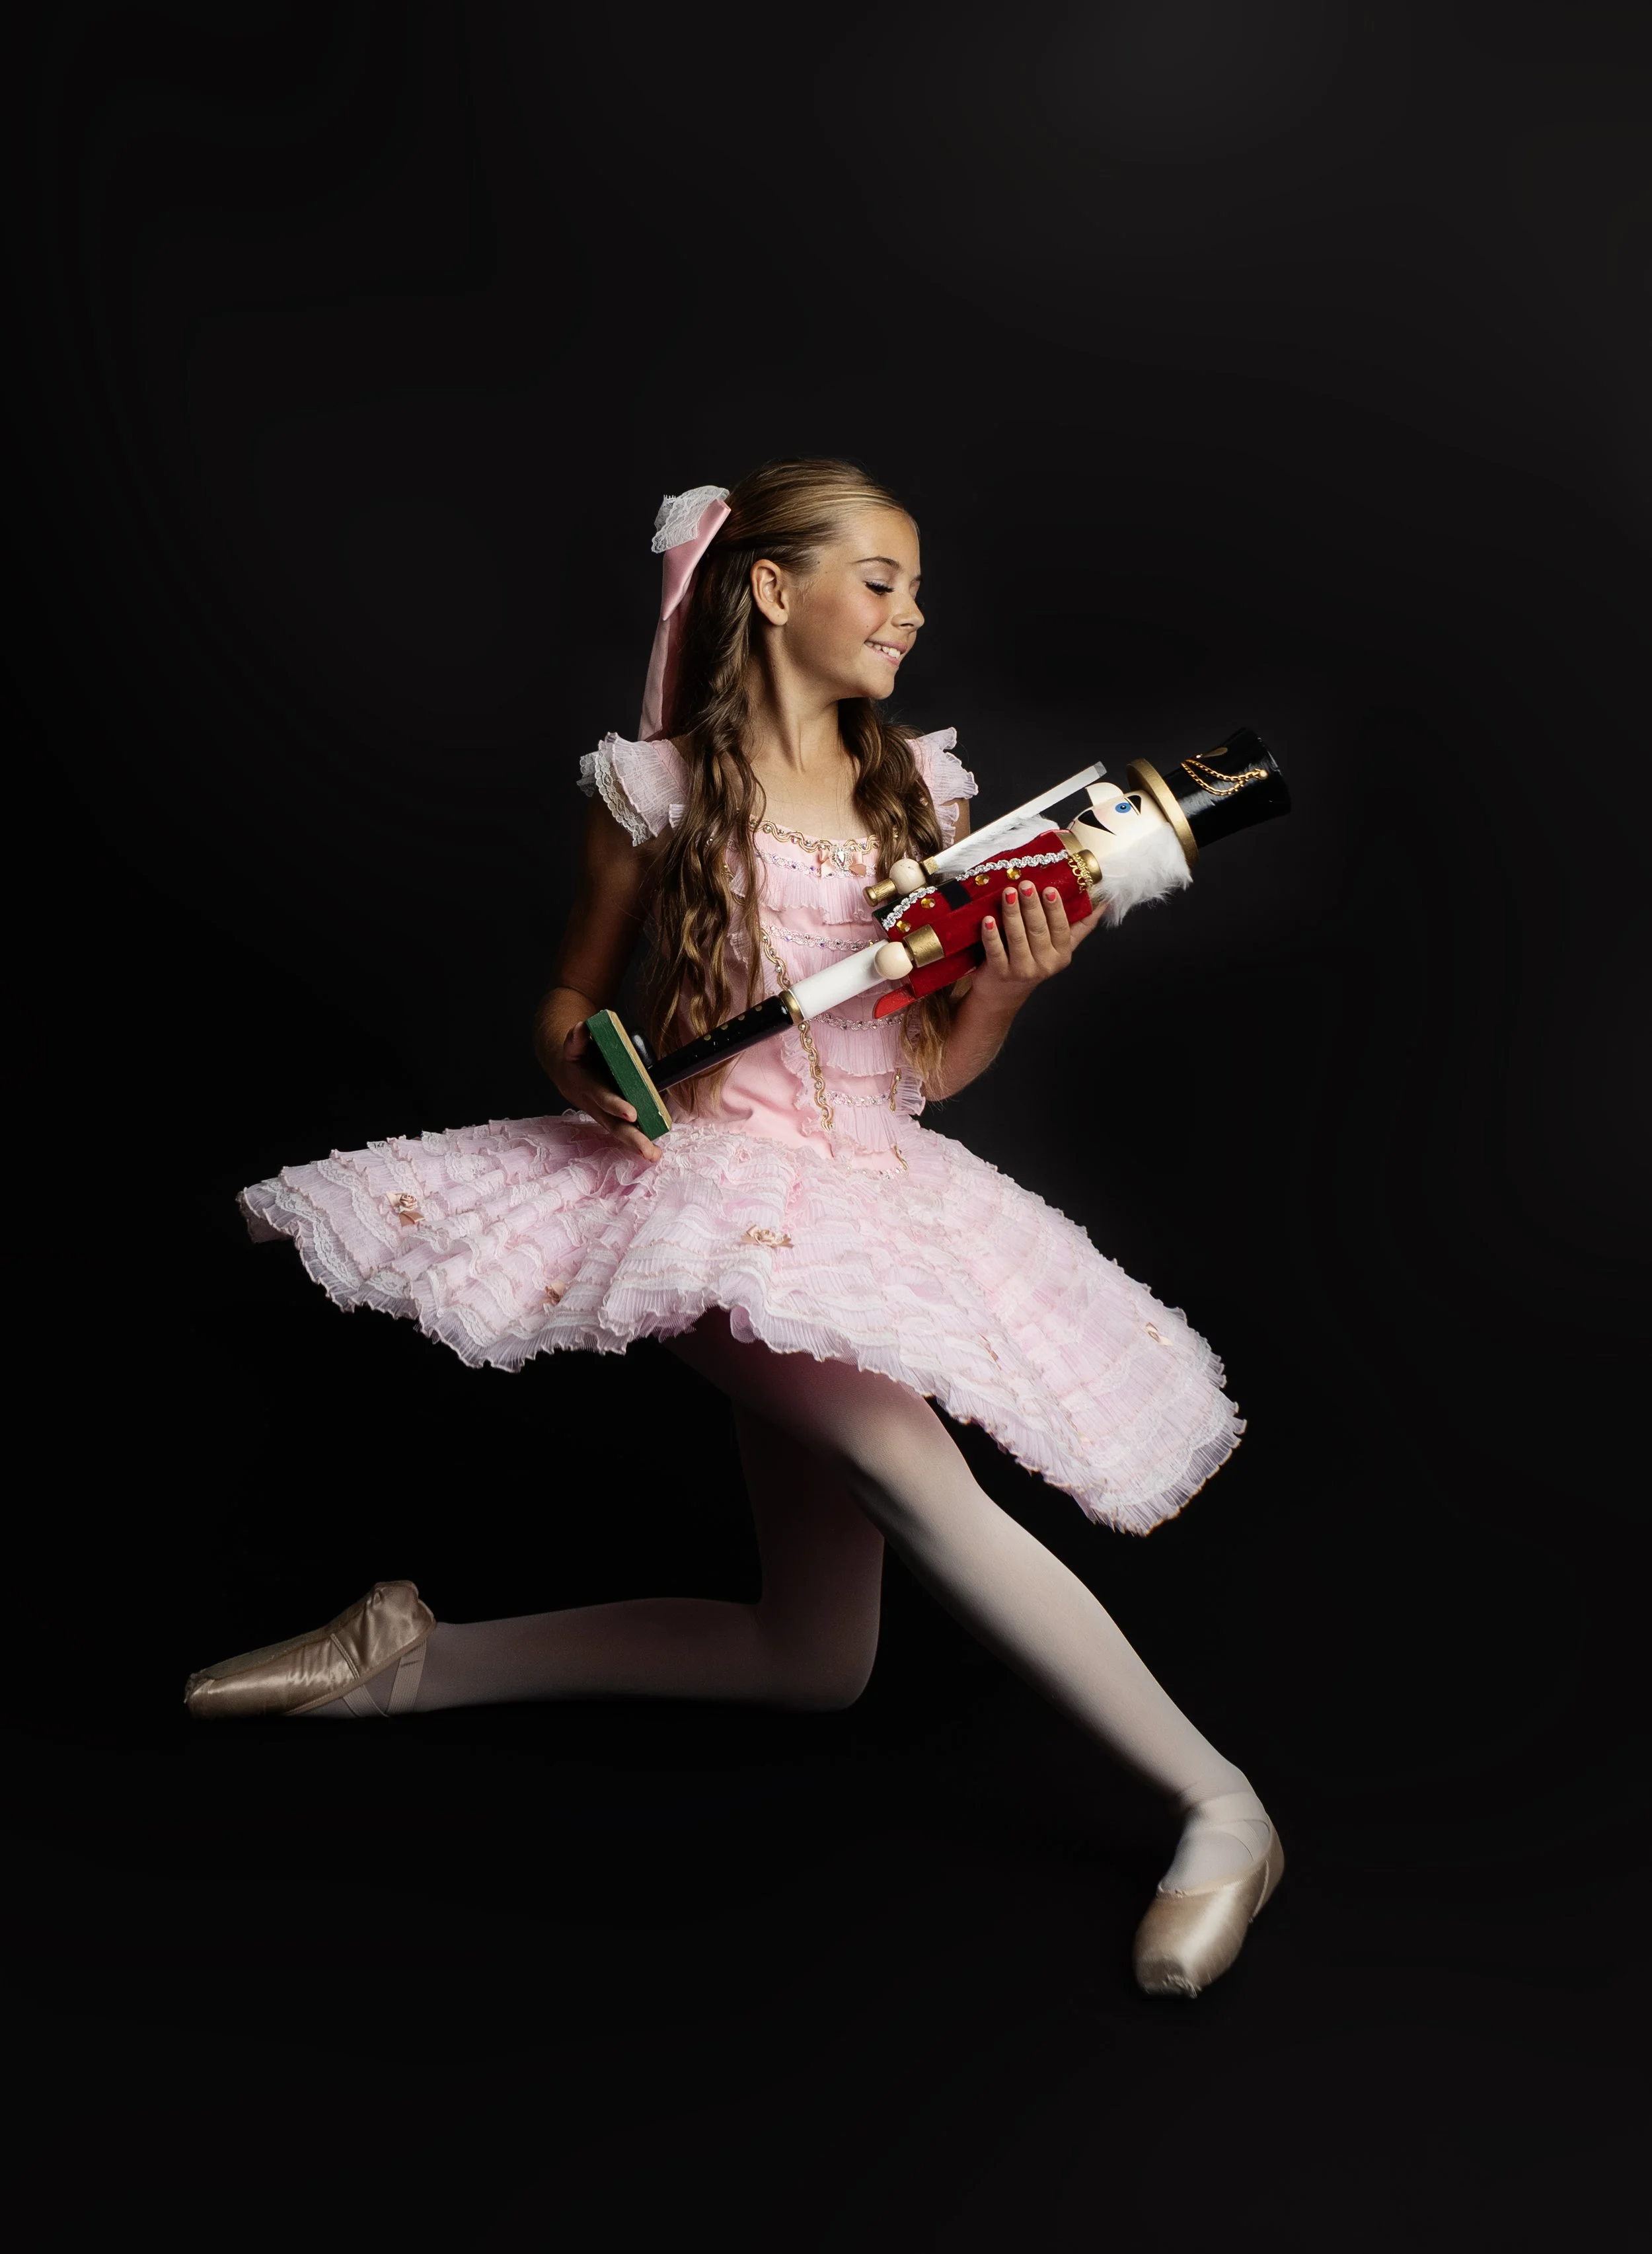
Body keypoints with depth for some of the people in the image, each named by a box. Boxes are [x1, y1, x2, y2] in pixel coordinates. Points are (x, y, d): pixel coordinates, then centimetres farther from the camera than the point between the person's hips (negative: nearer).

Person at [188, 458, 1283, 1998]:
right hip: (719, 1184, -5)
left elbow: (934, 1068, 11)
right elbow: (569, 1001, 10)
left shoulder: (917, 791, 12)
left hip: (874, 1200, 6)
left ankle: (424, 1660, 20)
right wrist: (585, 1072, -12)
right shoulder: (658, 788, 1)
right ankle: (1217, 1801, -9)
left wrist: (1004, 989, -9)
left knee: (813, 1661, 7)